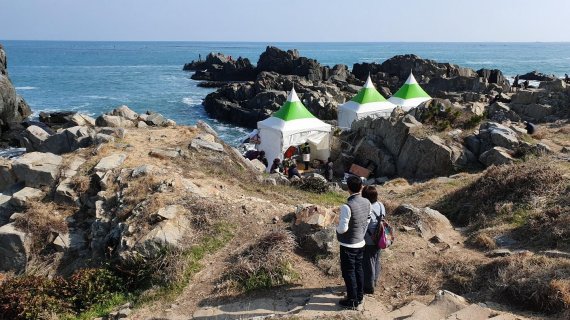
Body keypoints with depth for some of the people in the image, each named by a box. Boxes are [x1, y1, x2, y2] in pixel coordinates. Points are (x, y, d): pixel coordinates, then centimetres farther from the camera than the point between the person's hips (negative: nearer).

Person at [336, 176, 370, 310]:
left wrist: (337, 228, -4)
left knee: (349, 273, 7)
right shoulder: (367, 203, -4)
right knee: (358, 269, 19)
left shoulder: (347, 206, -27)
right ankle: (359, 296, 32)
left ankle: (352, 301, 17)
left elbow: (343, 228, -27)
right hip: (361, 243, 7)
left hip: (348, 245, -7)